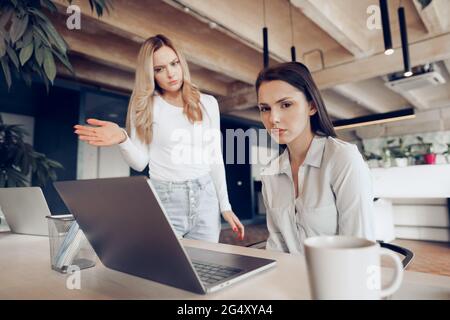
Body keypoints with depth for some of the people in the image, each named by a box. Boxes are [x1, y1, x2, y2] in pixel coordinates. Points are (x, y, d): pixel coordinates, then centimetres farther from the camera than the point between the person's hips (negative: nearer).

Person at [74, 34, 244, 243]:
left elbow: (215, 159, 8)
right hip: (164, 202, -2)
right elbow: (140, 162, -4)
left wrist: (225, 206, 7)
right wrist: (122, 139, -24)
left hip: (206, 200, 2)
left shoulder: (208, 103, 6)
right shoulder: (145, 106, 0)